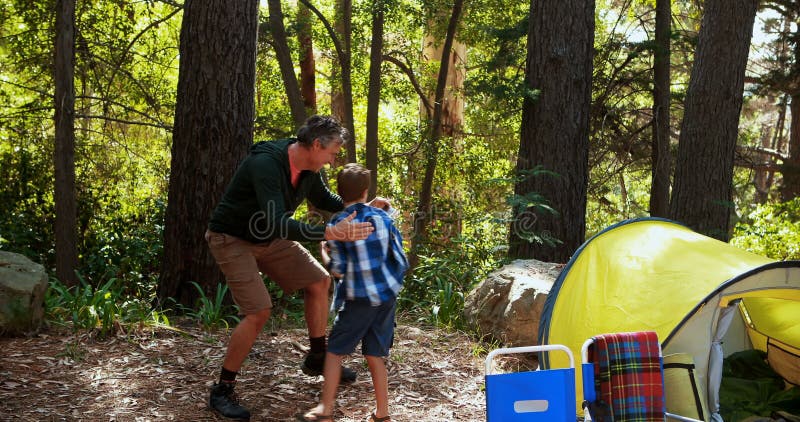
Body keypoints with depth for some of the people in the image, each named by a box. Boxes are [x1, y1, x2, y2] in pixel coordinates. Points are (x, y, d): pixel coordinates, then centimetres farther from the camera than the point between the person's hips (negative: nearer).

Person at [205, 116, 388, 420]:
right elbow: (278, 223, -42)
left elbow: (324, 199, 13)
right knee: (258, 312, -18)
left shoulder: (308, 168, -7)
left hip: (269, 238, 8)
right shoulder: (265, 164, -34)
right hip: (232, 239, -8)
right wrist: (331, 233, -50)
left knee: (319, 281, 7)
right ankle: (222, 390, -1)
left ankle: (317, 359, 24)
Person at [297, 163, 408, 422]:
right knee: (374, 355, 12)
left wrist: (323, 252, 10)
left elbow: (337, 271, -7)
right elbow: (400, 259, 3)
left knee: (335, 350, 9)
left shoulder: (337, 225, -9)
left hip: (359, 299, -4)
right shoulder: (382, 217, 1)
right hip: (388, 296, 4)